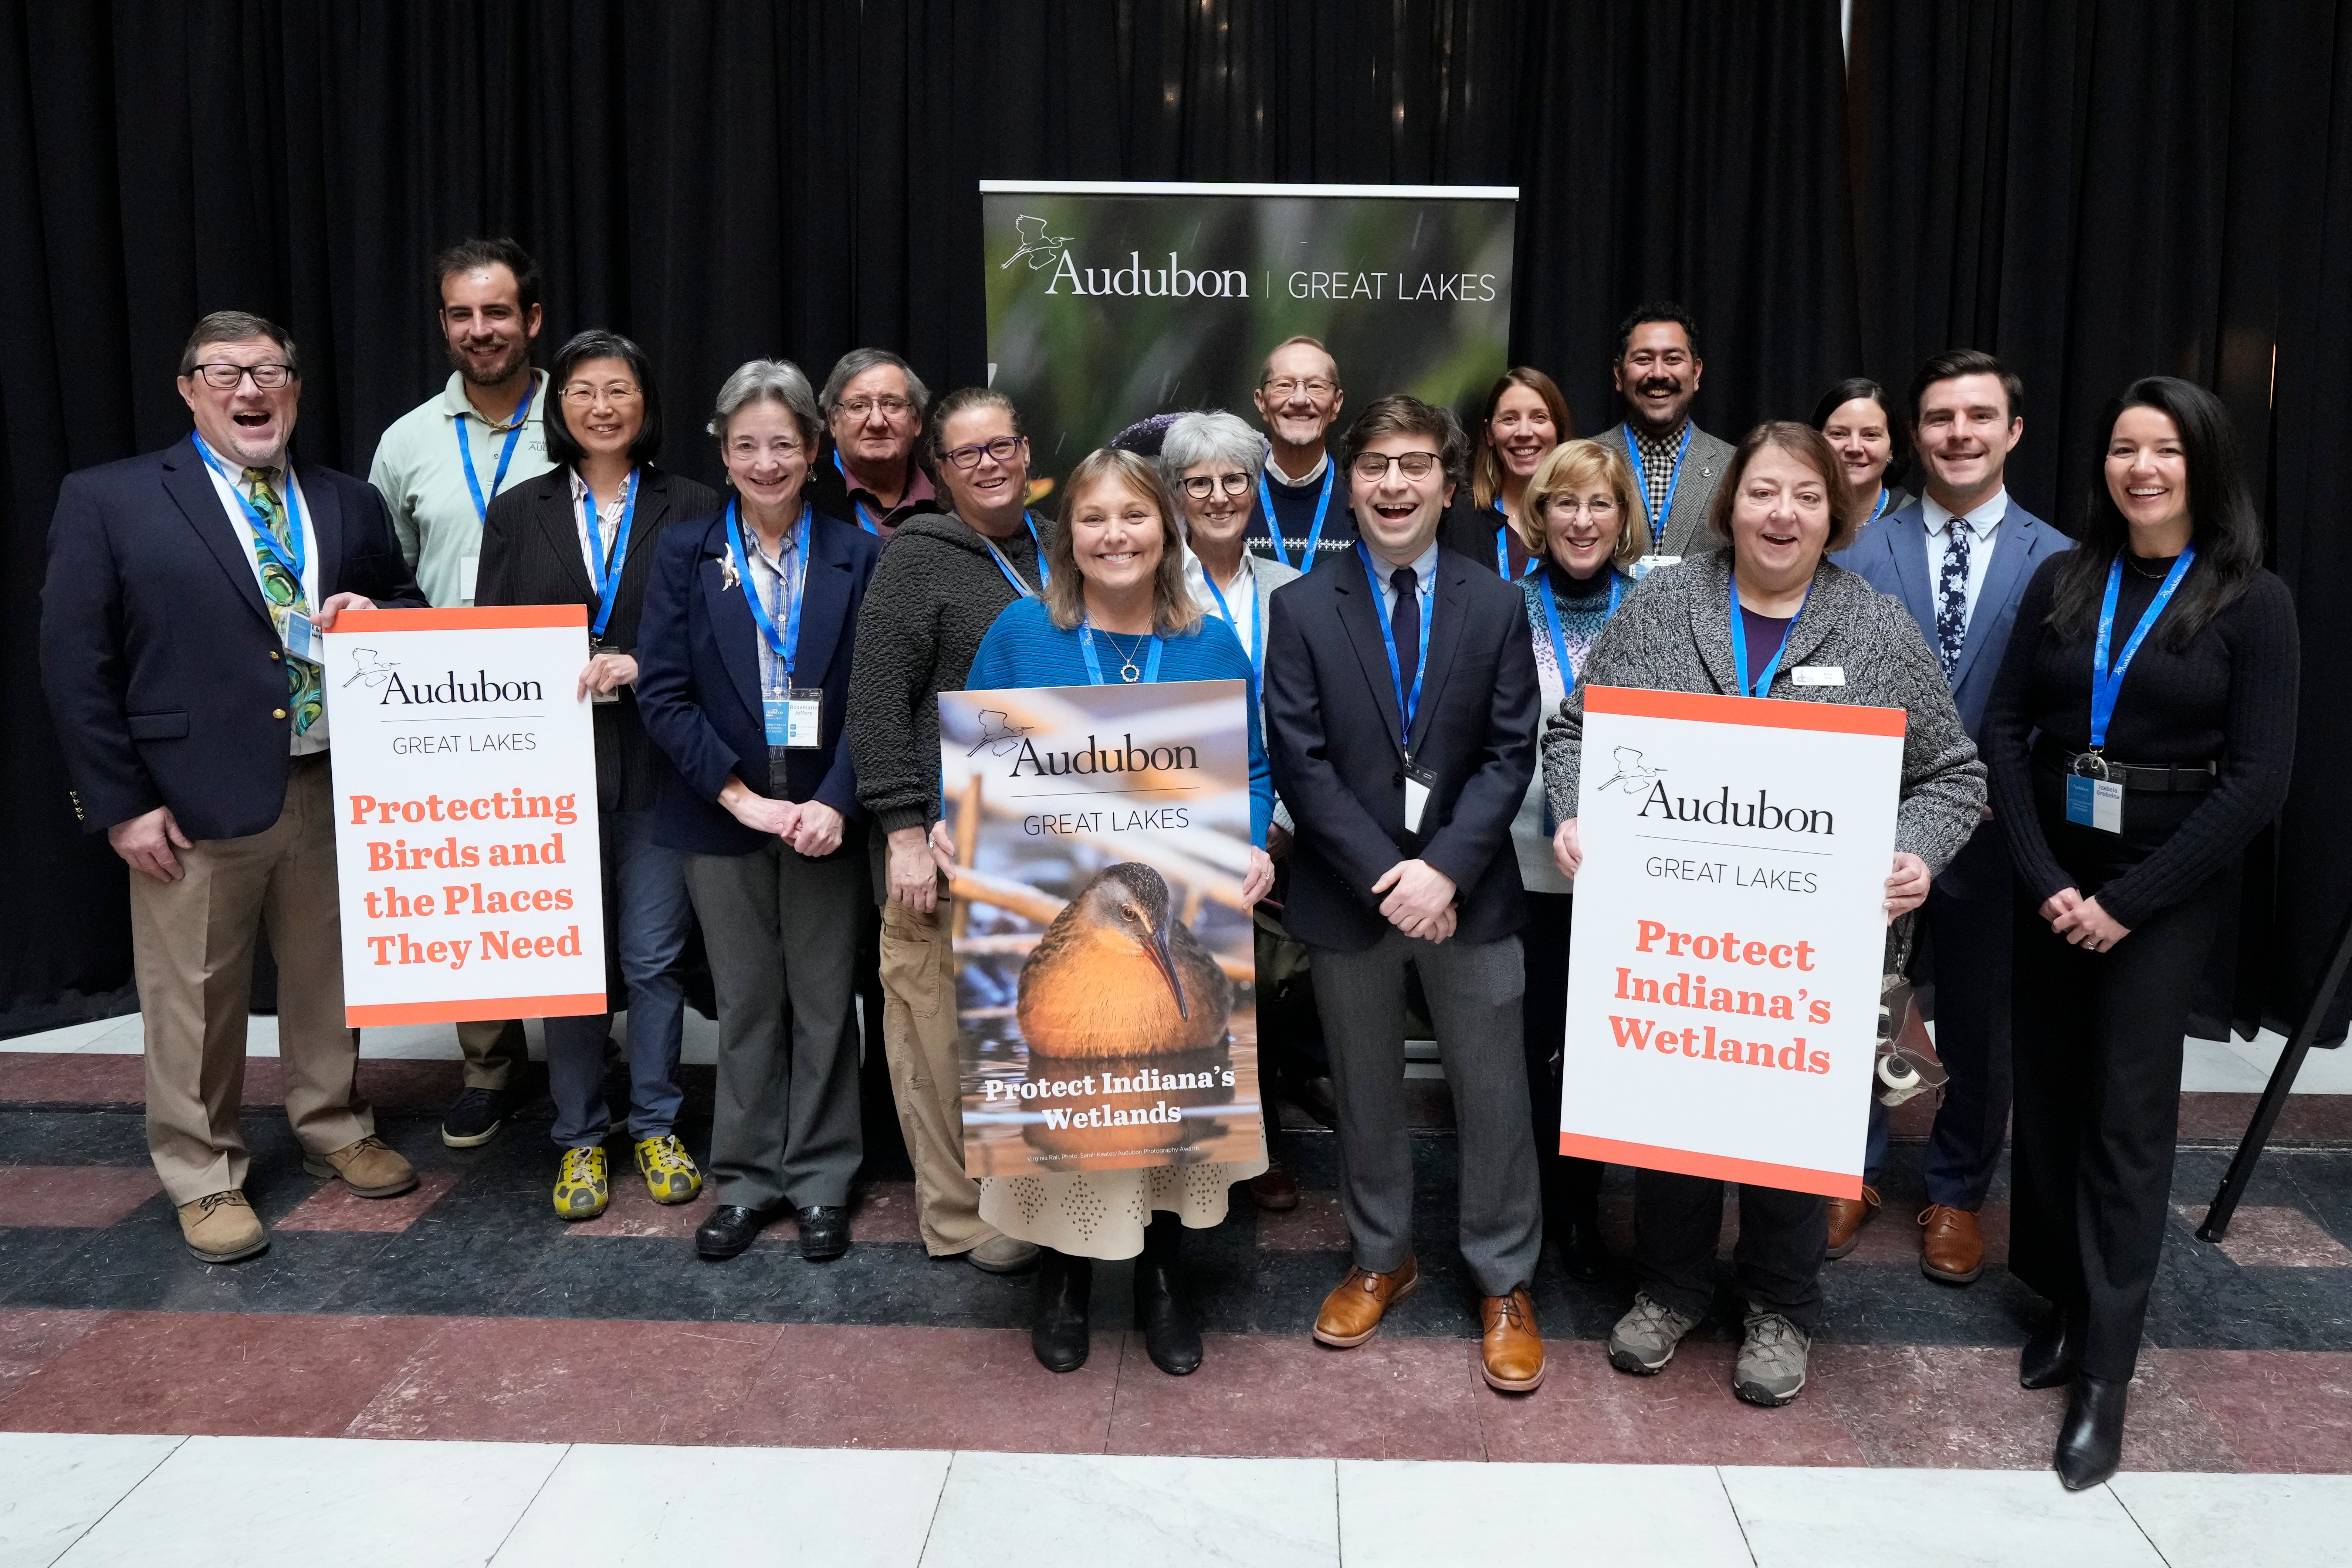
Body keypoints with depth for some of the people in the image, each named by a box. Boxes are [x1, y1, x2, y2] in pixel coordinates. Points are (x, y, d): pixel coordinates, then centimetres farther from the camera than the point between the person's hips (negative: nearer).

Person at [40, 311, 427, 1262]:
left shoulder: (349, 504, 9)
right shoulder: (108, 502, -3)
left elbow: (413, 613, 17)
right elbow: (75, 665, -5)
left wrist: (376, 617, -8)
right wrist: (121, 805, -9)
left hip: (332, 790, 4)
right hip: (194, 802, -4)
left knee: (329, 976, 17)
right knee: (195, 999, 8)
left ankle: (334, 1131, 38)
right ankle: (203, 1177, 26)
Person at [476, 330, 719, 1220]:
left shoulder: (692, 510, 4)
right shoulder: (519, 512, 9)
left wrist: (644, 668, -14)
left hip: (656, 763, -1)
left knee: (654, 956, 5)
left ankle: (656, 1128, 20)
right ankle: (580, 1139, 19)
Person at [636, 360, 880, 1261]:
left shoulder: (856, 556, 0)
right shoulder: (685, 554, 1)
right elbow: (663, 693, -4)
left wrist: (833, 803, -16)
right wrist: (741, 796, -13)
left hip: (825, 817, 0)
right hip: (723, 816, 1)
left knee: (824, 1003, 8)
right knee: (745, 1005, 11)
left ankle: (821, 1180, 22)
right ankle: (747, 1179, 24)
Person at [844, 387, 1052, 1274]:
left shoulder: (1052, 556, 14)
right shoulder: (919, 559, -5)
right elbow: (876, 702, -11)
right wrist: (905, 830, -15)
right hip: (945, 844, -6)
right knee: (943, 1031, 1)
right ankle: (959, 1215, 17)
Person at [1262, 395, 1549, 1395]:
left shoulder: (1495, 604, 1)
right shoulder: (1301, 609, -1)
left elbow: (1511, 754, -3)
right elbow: (1300, 762, -7)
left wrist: (1445, 869, -16)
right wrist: (1384, 876, -15)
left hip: (1469, 889, 0)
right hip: (1348, 893, 0)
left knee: (1492, 1095, 8)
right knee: (1366, 1093, 15)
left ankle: (1505, 1284, 24)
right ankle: (1381, 1259, 33)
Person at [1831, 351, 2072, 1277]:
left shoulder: (2057, 562, -2)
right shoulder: (1859, 553, -1)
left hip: (1992, 835, 0)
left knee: (1978, 1026, 13)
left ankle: (1958, 1197, 32)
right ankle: (1854, 1179, 31)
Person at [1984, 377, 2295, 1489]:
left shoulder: (2252, 602, -5)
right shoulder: (2061, 581, 3)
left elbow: (2257, 780, -10)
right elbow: (2002, 731, 1)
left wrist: (2129, 900, -13)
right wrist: (2043, 878, -9)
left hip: (2168, 883, -3)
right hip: (2052, 873, 3)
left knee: (2127, 1115, -1)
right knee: (2047, 1094, 10)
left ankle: (2104, 1374, 7)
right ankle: (2063, 1302, 28)